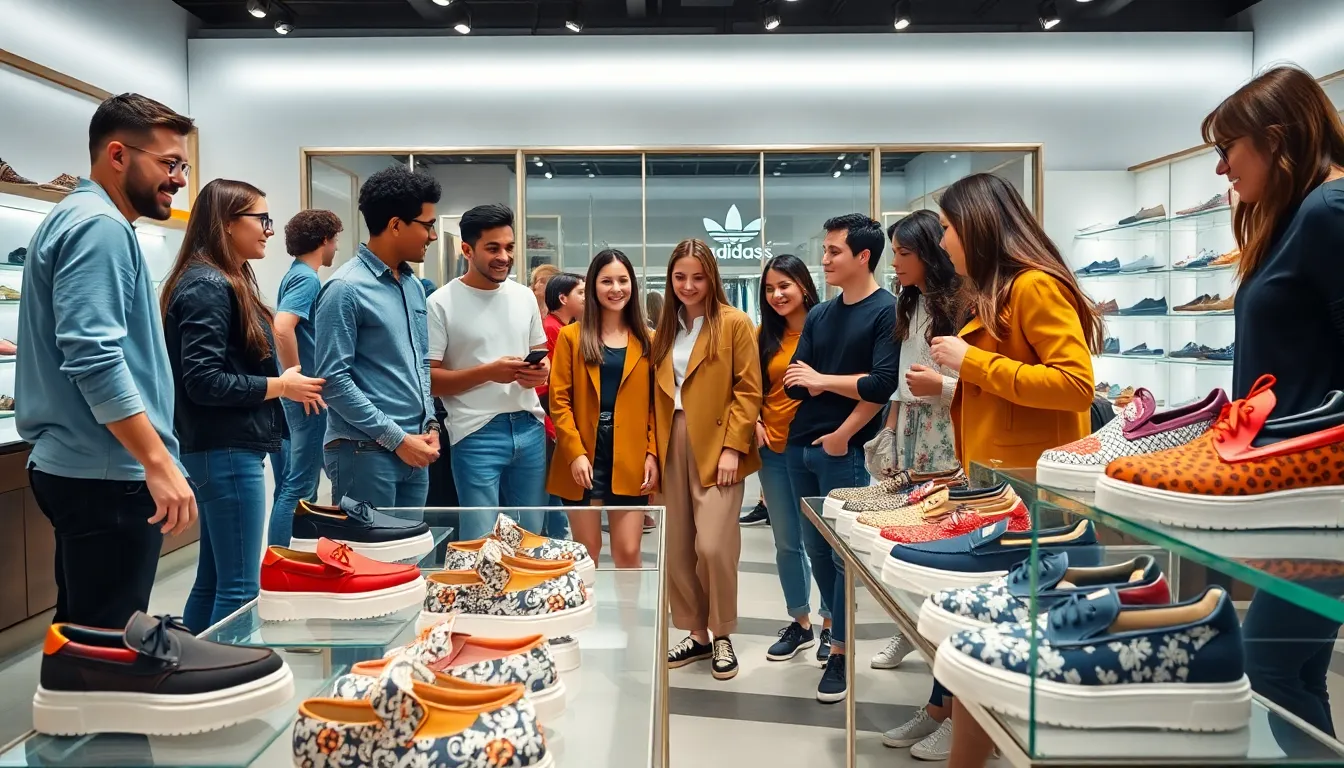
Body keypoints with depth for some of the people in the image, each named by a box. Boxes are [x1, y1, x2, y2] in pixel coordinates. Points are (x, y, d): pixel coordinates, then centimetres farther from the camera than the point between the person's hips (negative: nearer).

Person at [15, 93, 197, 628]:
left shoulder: (75, 218, 19)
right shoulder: (100, 226, -14)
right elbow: (95, 358, -24)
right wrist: (159, 462, -24)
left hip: (78, 467, 10)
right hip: (108, 475, -10)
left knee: (83, 635, 17)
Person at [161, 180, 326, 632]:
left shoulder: (226, 283, 16)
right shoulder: (208, 286, -14)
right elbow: (203, 381, -21)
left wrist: (285, 384, 4)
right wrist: (280, 386, -13)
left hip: (224, 449, 10)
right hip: (227, 452, -10)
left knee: (213, 579, 16)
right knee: (239, 587, -5)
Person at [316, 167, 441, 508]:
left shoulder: (414, 285, 12)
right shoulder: (346, 288, -12)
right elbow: (333, 379, -15)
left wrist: (429, 424, 5)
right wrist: (396, 438, -14)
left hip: (413, 449, 7)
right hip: (365, 453, -7)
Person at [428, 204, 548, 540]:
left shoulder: (525, 296, 10)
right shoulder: (441, 303, -8)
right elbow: (428, 379, -10)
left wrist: (542, 370, -4)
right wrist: (488, 372, -20)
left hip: (529, 426, 6)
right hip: (477, 433, -5)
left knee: (531, 535, 14)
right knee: (481, 540, -1)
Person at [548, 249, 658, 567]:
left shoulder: (647, 340, 8)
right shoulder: (571, 336, 3)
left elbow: (654, 403, 7)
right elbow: (559, 401, -2)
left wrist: (652, 453, -2)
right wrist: (575, 452, -11)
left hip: (630, 459, 1)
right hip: (582, 456, -1)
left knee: (628, 552, 3)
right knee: (586, 551, 7)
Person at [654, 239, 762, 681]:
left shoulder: (734, 323, -3)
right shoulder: (666, 328, 14)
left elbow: (748, 391, -6)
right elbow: (657, 395, 13)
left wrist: (732, 447, -13)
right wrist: (652, 449, 4)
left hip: (717, 446, -5)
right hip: (673, 446, 6)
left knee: (713, 545, -10)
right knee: (678, 549, 7)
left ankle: (722, 636, 11)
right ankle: (697, 633, 22)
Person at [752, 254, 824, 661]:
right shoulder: (765, 334, 9)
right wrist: (755, 422, 0)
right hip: (773, 449, 5)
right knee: (786, 542, 13)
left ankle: (832, 625, 21)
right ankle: (801, 624, 28)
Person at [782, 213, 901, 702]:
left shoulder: (887, 311, -8)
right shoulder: (819, 315, 12)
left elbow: (882, 385, -18)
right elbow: (795, 383, 5)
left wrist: (843, 435, -12)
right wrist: (843, 382, -10)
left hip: (844, 450, -7)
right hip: (800, 445, 7)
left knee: (843, 552, 1)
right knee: (815, 546, 15)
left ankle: (839, 653, 11)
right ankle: (838, 623, 34)